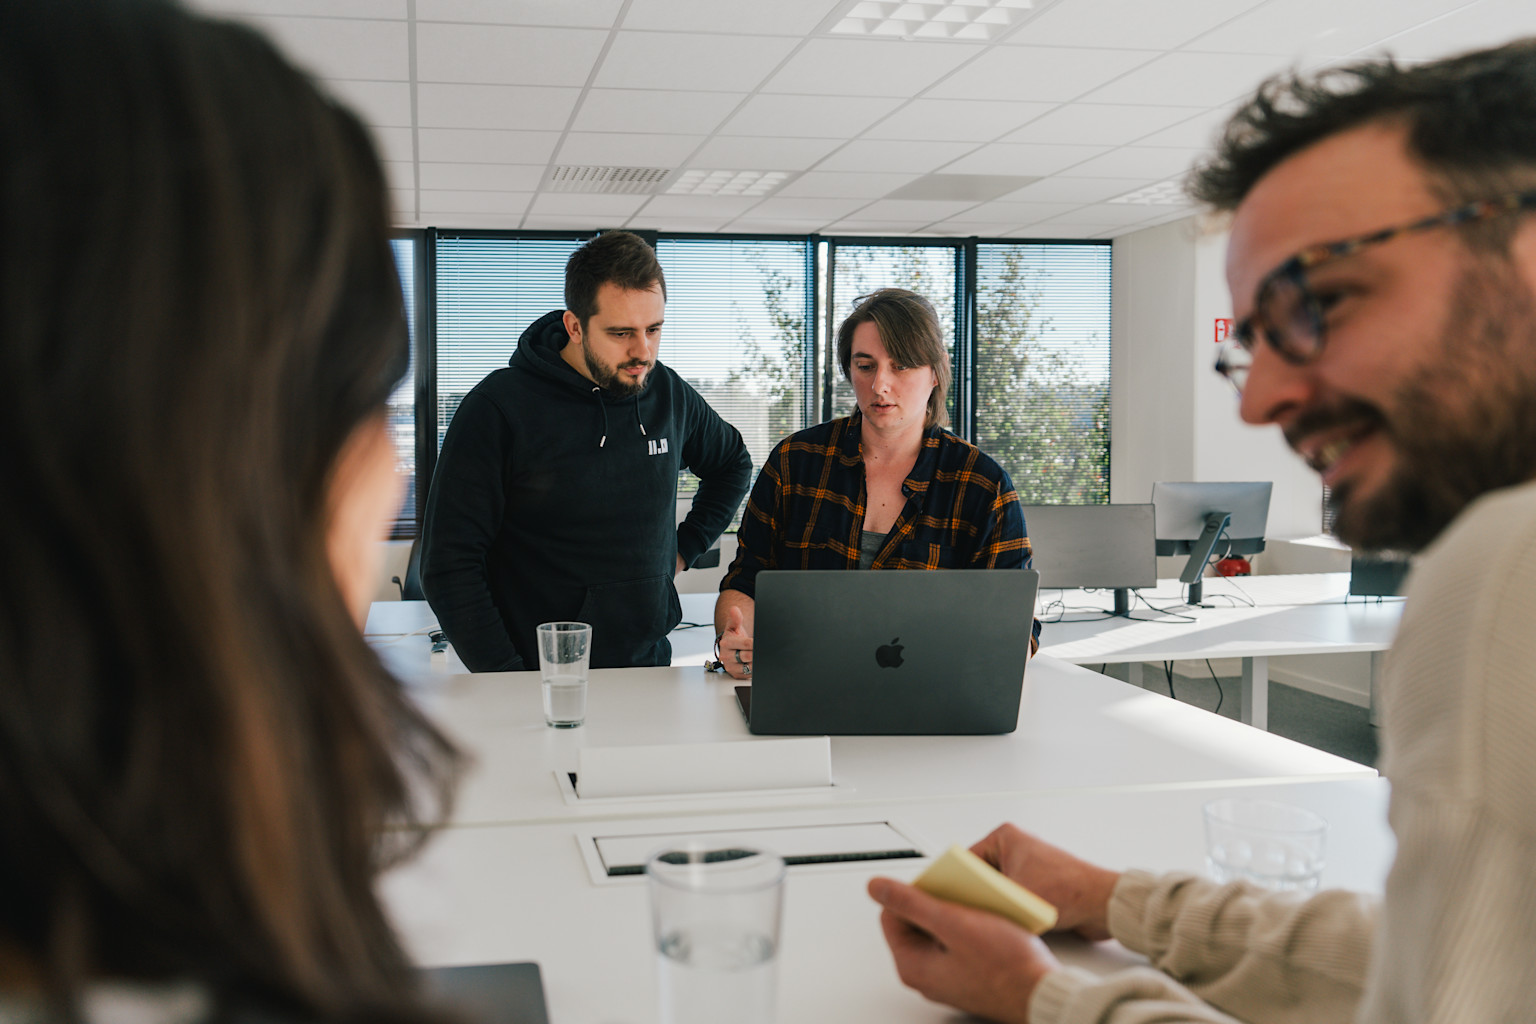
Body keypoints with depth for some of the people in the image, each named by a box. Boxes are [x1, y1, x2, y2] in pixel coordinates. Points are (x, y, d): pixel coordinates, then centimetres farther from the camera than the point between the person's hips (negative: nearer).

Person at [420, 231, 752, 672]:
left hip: (649, 665, 3)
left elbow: (733, 463, 30)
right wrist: (508, 683, -13)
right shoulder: (497, 408, -8)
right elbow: (448, 566, -8)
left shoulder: (669, 394, 7)